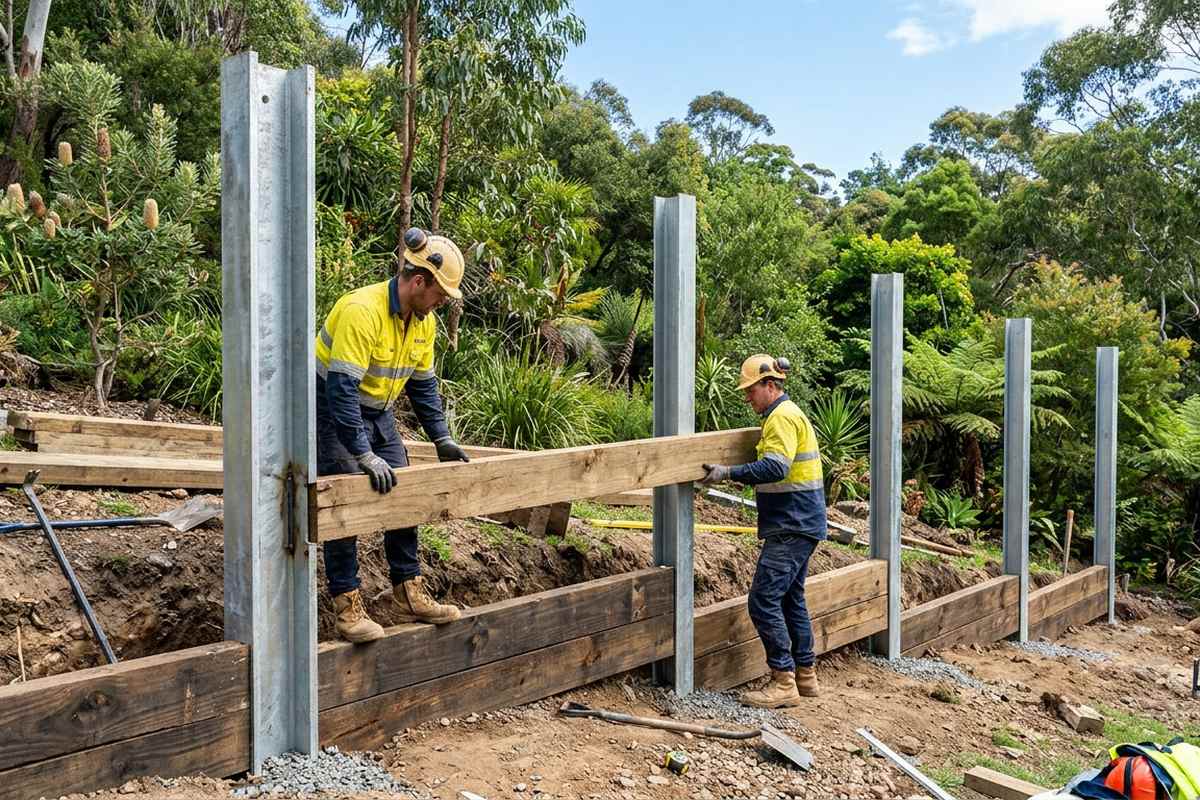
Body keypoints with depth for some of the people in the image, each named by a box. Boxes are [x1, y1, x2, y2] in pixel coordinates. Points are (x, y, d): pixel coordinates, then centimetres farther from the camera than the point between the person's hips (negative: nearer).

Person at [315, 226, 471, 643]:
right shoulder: (362, 310, -28)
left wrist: (441, 439, 4)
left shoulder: (423, 321, -2)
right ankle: (348, 606, -2)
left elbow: (423, 384, 9)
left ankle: (409, 596, 14)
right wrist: (364, 455, -36)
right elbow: (342, 388, -33)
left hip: (377, 413, 8)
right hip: (332, 409, -8)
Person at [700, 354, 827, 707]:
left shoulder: (782, 416, -14)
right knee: (791, 599, 16)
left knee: (764, 600, -10)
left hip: (791, 527, -11)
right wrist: (735, 474, 17)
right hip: (798, 525, 11)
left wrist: (728, 473, -25)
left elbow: (775, 467, -27)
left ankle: (784, 682, -4)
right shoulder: (789, 413, 18)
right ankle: (805, 675, 25)